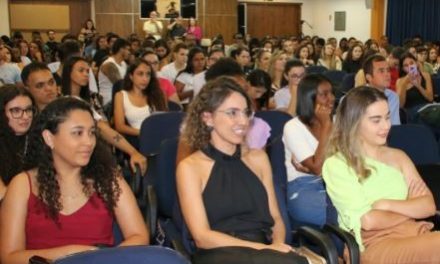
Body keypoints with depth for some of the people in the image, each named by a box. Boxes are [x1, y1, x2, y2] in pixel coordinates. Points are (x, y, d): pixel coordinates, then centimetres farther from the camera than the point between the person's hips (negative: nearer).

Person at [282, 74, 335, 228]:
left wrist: (308, 168, -11)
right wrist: (325, 126, -10)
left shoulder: (334, 123, 15)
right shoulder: (293, 127, -5)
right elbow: (318, 168, -14)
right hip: (303, 191, -5)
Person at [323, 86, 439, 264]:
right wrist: (410, 208, 6)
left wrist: (387, 204, -8)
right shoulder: (336, 165, 0)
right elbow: (368, 221, -8)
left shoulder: (398, 156, 18)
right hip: (373, 245, -6)